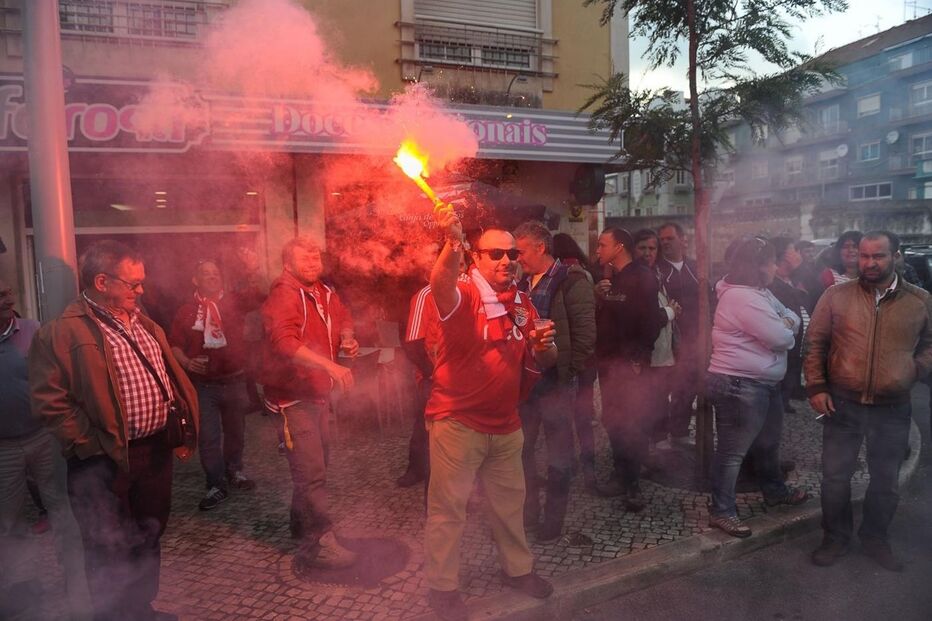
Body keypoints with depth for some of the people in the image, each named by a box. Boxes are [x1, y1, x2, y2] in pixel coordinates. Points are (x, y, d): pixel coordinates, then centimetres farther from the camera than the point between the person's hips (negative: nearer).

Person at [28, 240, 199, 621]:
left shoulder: (144, 324, 11)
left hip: (157, 450, 8)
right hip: (106, 462, -7)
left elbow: (172, 378, 16)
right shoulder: (62, 332, -14)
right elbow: (49, 400, -17)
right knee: (110, 550, 9)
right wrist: (91, 446, -17)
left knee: (149, 538, 21)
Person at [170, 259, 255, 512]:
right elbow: (175, 345, 2)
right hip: (203, 384, -2)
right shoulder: (186, 311, 0)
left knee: (235, 431, 17)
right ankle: (217, 486, 10)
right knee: (208, 437, -2)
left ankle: (234, 470, 37)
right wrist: (187, 362, -16)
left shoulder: (234, 304, 2)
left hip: (235, 380, 2)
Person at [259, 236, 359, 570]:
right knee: (311, 471, -9)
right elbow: (285, 342, -33)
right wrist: (330, 366, -42)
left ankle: (302, 524, 39)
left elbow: (343, 317, 27)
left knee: (316, 463, 20)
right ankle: (319, 543, 4)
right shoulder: (283, 296, -18)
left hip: (318, 392, 9)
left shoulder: (325, 293, 8)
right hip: (293, 395, -9)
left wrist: (347, 337, 4)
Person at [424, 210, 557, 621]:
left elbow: (542, 360, 12)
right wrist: (452, 245, -59)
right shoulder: (462, 295, -14)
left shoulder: (522, 303, 6)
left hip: (505, 422, 6)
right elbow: (441, 285, -39)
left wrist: (544, 347, -12)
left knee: (509, 501, 21)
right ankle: (442, 586, 22)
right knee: (449, 507, 4)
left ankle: (517, 568, 41)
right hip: (457, 421, -6)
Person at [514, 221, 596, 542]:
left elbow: (585, 332, -13)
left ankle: (553, 521, 20)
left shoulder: (571, 281, -8)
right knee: (521, 448, 13)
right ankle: (527, 512, 30)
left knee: (559, 453, 6)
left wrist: (569, 372, -13)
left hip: (555, 382, -7)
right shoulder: (524, 284, 12)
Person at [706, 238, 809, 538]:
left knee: (768, 441, 27)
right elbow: (781, 338, -22)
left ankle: (775, 490, 47)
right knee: (733, 451, -2)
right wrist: (787, 329, 0)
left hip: (764, 382, 11)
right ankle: (721, 511, 9)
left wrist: (787, 323, -8)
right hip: (740, 385, -11)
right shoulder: (742, 298, -22)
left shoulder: (760, 293, 12)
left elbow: (791, 316, 14)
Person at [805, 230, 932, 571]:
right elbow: (815, 343, 1)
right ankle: (835, 538, 26)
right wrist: (816, 387, -6)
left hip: (893, 409, 1)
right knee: (835, 476, 7)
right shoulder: (836, 295, -3)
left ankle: (875, 538, 36)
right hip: (842, 405, -1)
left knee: (885, 480, 15)